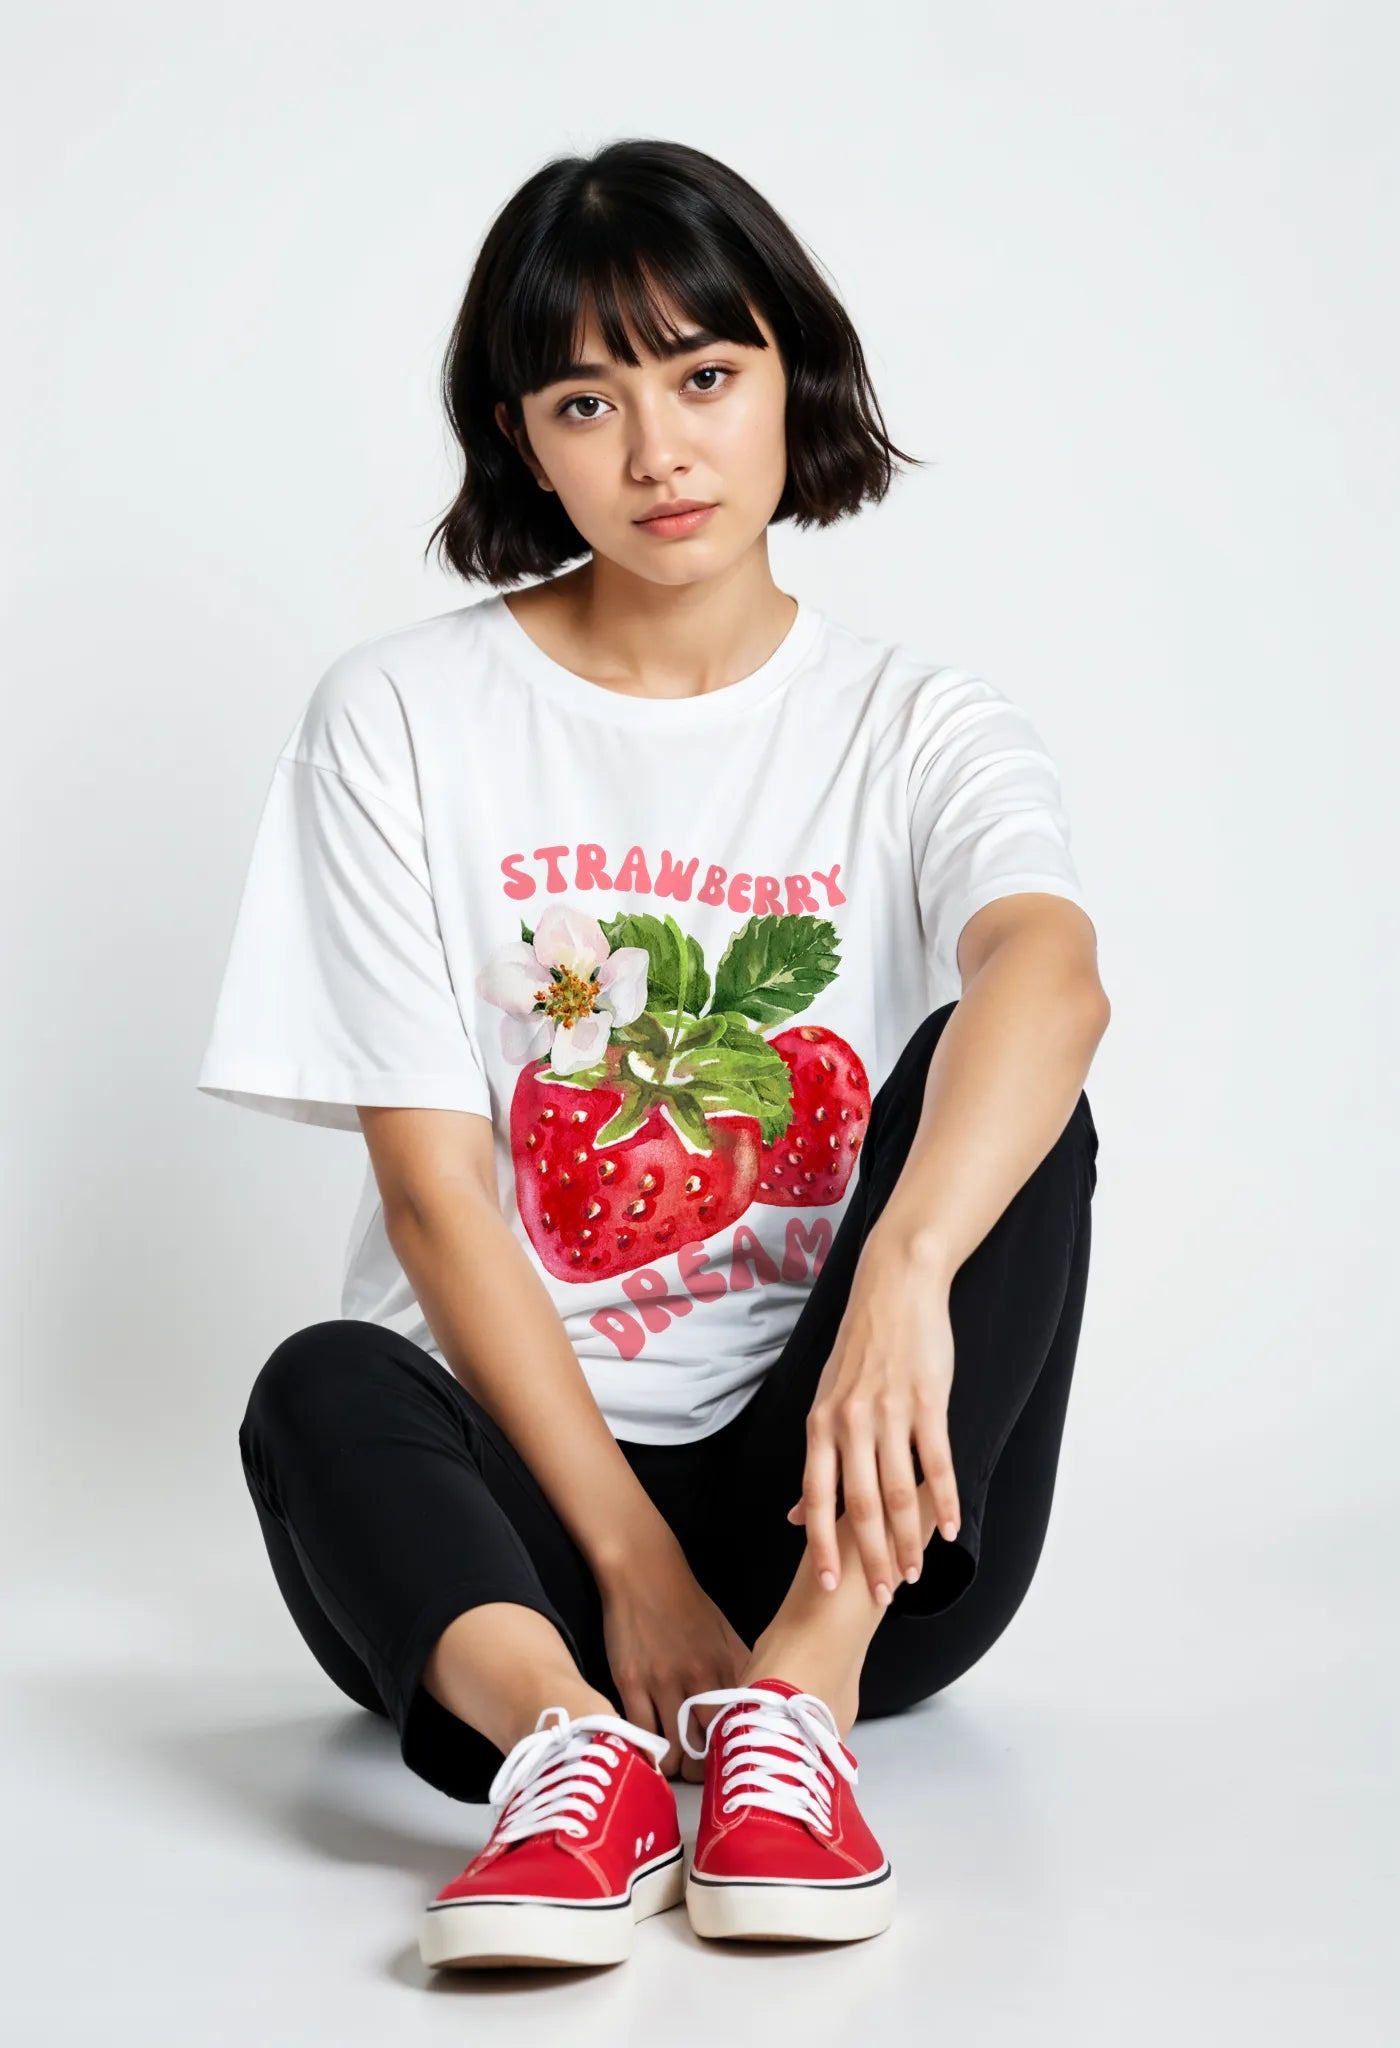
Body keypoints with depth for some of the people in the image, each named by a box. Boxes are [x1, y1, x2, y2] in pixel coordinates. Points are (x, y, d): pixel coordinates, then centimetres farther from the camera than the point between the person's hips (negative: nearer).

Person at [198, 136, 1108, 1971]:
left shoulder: (919, 731, 3)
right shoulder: (404, 717, 1)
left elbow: (1051, 974, -23)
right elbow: (434, 1193, -6)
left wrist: (904, 1275, -45)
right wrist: (632, 1556, -19)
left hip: (839, 1526, 1)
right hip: (510, 1485, 0)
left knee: (1004, 1095, -24)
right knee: (319, 1393, -32)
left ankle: (788, 1697, -39)